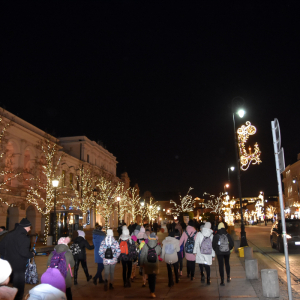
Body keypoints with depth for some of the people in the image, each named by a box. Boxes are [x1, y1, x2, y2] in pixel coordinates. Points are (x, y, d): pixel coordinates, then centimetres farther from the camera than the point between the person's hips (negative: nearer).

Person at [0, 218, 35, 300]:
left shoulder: (9, 235, 4)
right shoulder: (24, 238, -20)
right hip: (19, 266, -7)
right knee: (19, 284, 8)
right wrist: (32, 254, -7)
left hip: (8, 264, 7)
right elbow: (24, 252, -26)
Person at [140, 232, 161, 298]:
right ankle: (152, 292, 2)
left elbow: (142, 255, -7)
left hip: (147, 264, 1)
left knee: (149, 276, 18)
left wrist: (141, 263, 4)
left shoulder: (145, 246, -12)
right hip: (155, 264, -1)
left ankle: (151, 290, 32)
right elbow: (159, 254, 7)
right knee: (153, 277, 6)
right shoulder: (158, 247, -12)